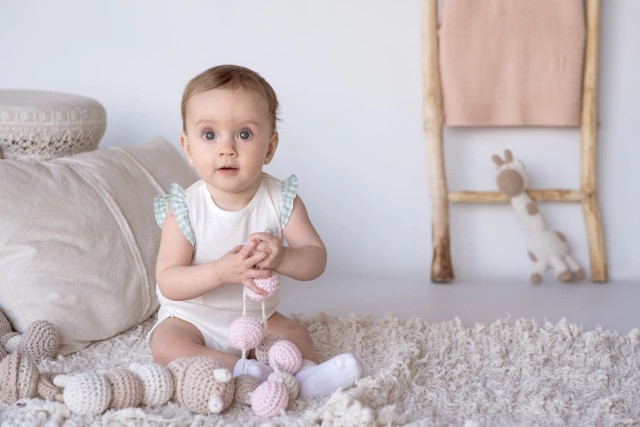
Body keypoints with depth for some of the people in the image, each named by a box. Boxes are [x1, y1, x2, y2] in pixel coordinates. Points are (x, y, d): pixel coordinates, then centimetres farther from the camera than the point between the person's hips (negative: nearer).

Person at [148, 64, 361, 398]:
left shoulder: (281, 200, -13)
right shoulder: (185, 208, -20)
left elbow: (316, 259, -16)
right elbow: (168, 281, -23)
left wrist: (281, 258, -40)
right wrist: (221, 272, -39)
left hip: (256, 317, 3)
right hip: (192, 317, -3)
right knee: (165, 344, -29)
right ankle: (243, 371, -35)